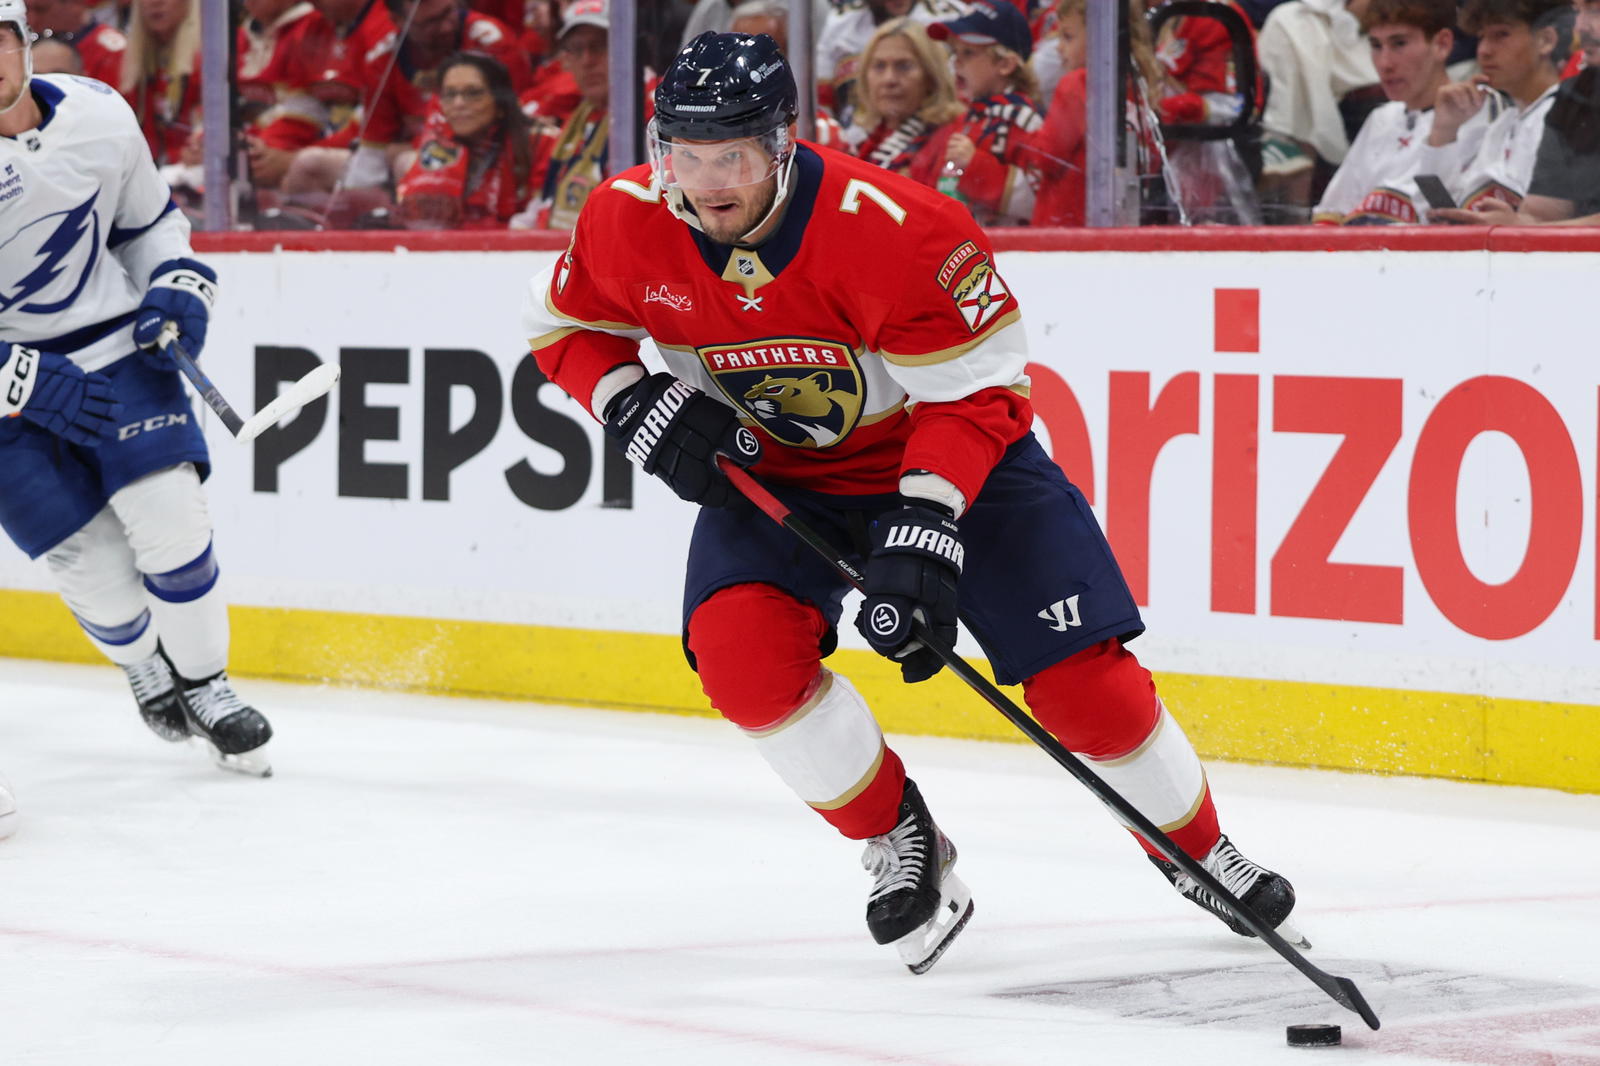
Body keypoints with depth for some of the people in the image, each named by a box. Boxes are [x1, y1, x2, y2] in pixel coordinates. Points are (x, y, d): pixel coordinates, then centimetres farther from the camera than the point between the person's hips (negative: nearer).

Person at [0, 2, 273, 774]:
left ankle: (203, 682, 11)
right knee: (90, 560, -4)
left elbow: (148, 221, 13)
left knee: (168, 514, -12)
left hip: (116, 346, 2)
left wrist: (176, 285, -5)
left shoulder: (97, 115, -7)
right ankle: (148, 671, 29)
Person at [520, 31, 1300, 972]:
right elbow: (566, 326, 2)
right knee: (741, 645, -25)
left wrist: (924, 526, -36)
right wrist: (634, 406, -18)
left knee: (1080, 677, -9)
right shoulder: (626, 223, -18)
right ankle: (900, 845, -3)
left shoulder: (890, 226, -31)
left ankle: (1200, 849, 18)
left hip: (957, 457, -3)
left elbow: (978, 384, -26)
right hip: (770, 470, 3)